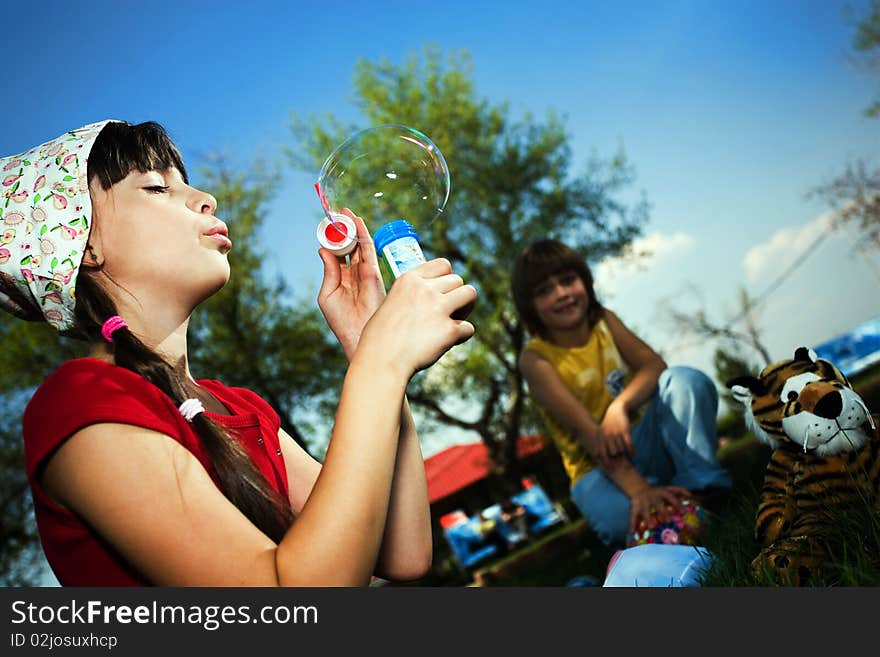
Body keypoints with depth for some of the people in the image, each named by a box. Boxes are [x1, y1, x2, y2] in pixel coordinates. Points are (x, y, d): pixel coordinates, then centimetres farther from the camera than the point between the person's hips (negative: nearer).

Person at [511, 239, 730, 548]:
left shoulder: (604, 321, 2)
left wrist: (620, 406, -32)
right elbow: (586, 430, -24)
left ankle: (703, 489, -20)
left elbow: (655, 365, -10)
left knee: (685, 379, -22)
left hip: (647, 442, 4)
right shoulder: (535, 358, -13)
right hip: (598, 467, -4)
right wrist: (638, 488, -35)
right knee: (620, 518, -38)